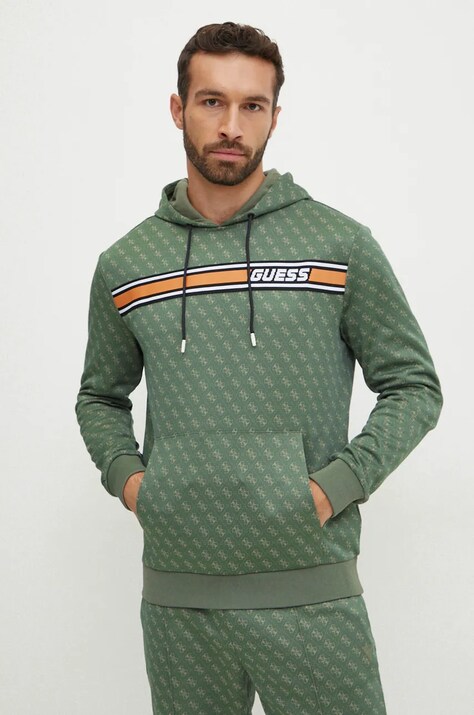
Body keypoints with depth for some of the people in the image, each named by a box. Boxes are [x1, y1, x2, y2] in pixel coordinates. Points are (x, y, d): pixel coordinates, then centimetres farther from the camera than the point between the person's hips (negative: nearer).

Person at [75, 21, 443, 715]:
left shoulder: (342, 244, -1)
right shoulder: (124, 264, 8)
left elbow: (413, 385, 3)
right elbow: (100, 397, 20)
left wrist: (337, 484, -10)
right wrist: (125, 475, 2)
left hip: (311, 596, -2)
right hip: (176, 598, 3)